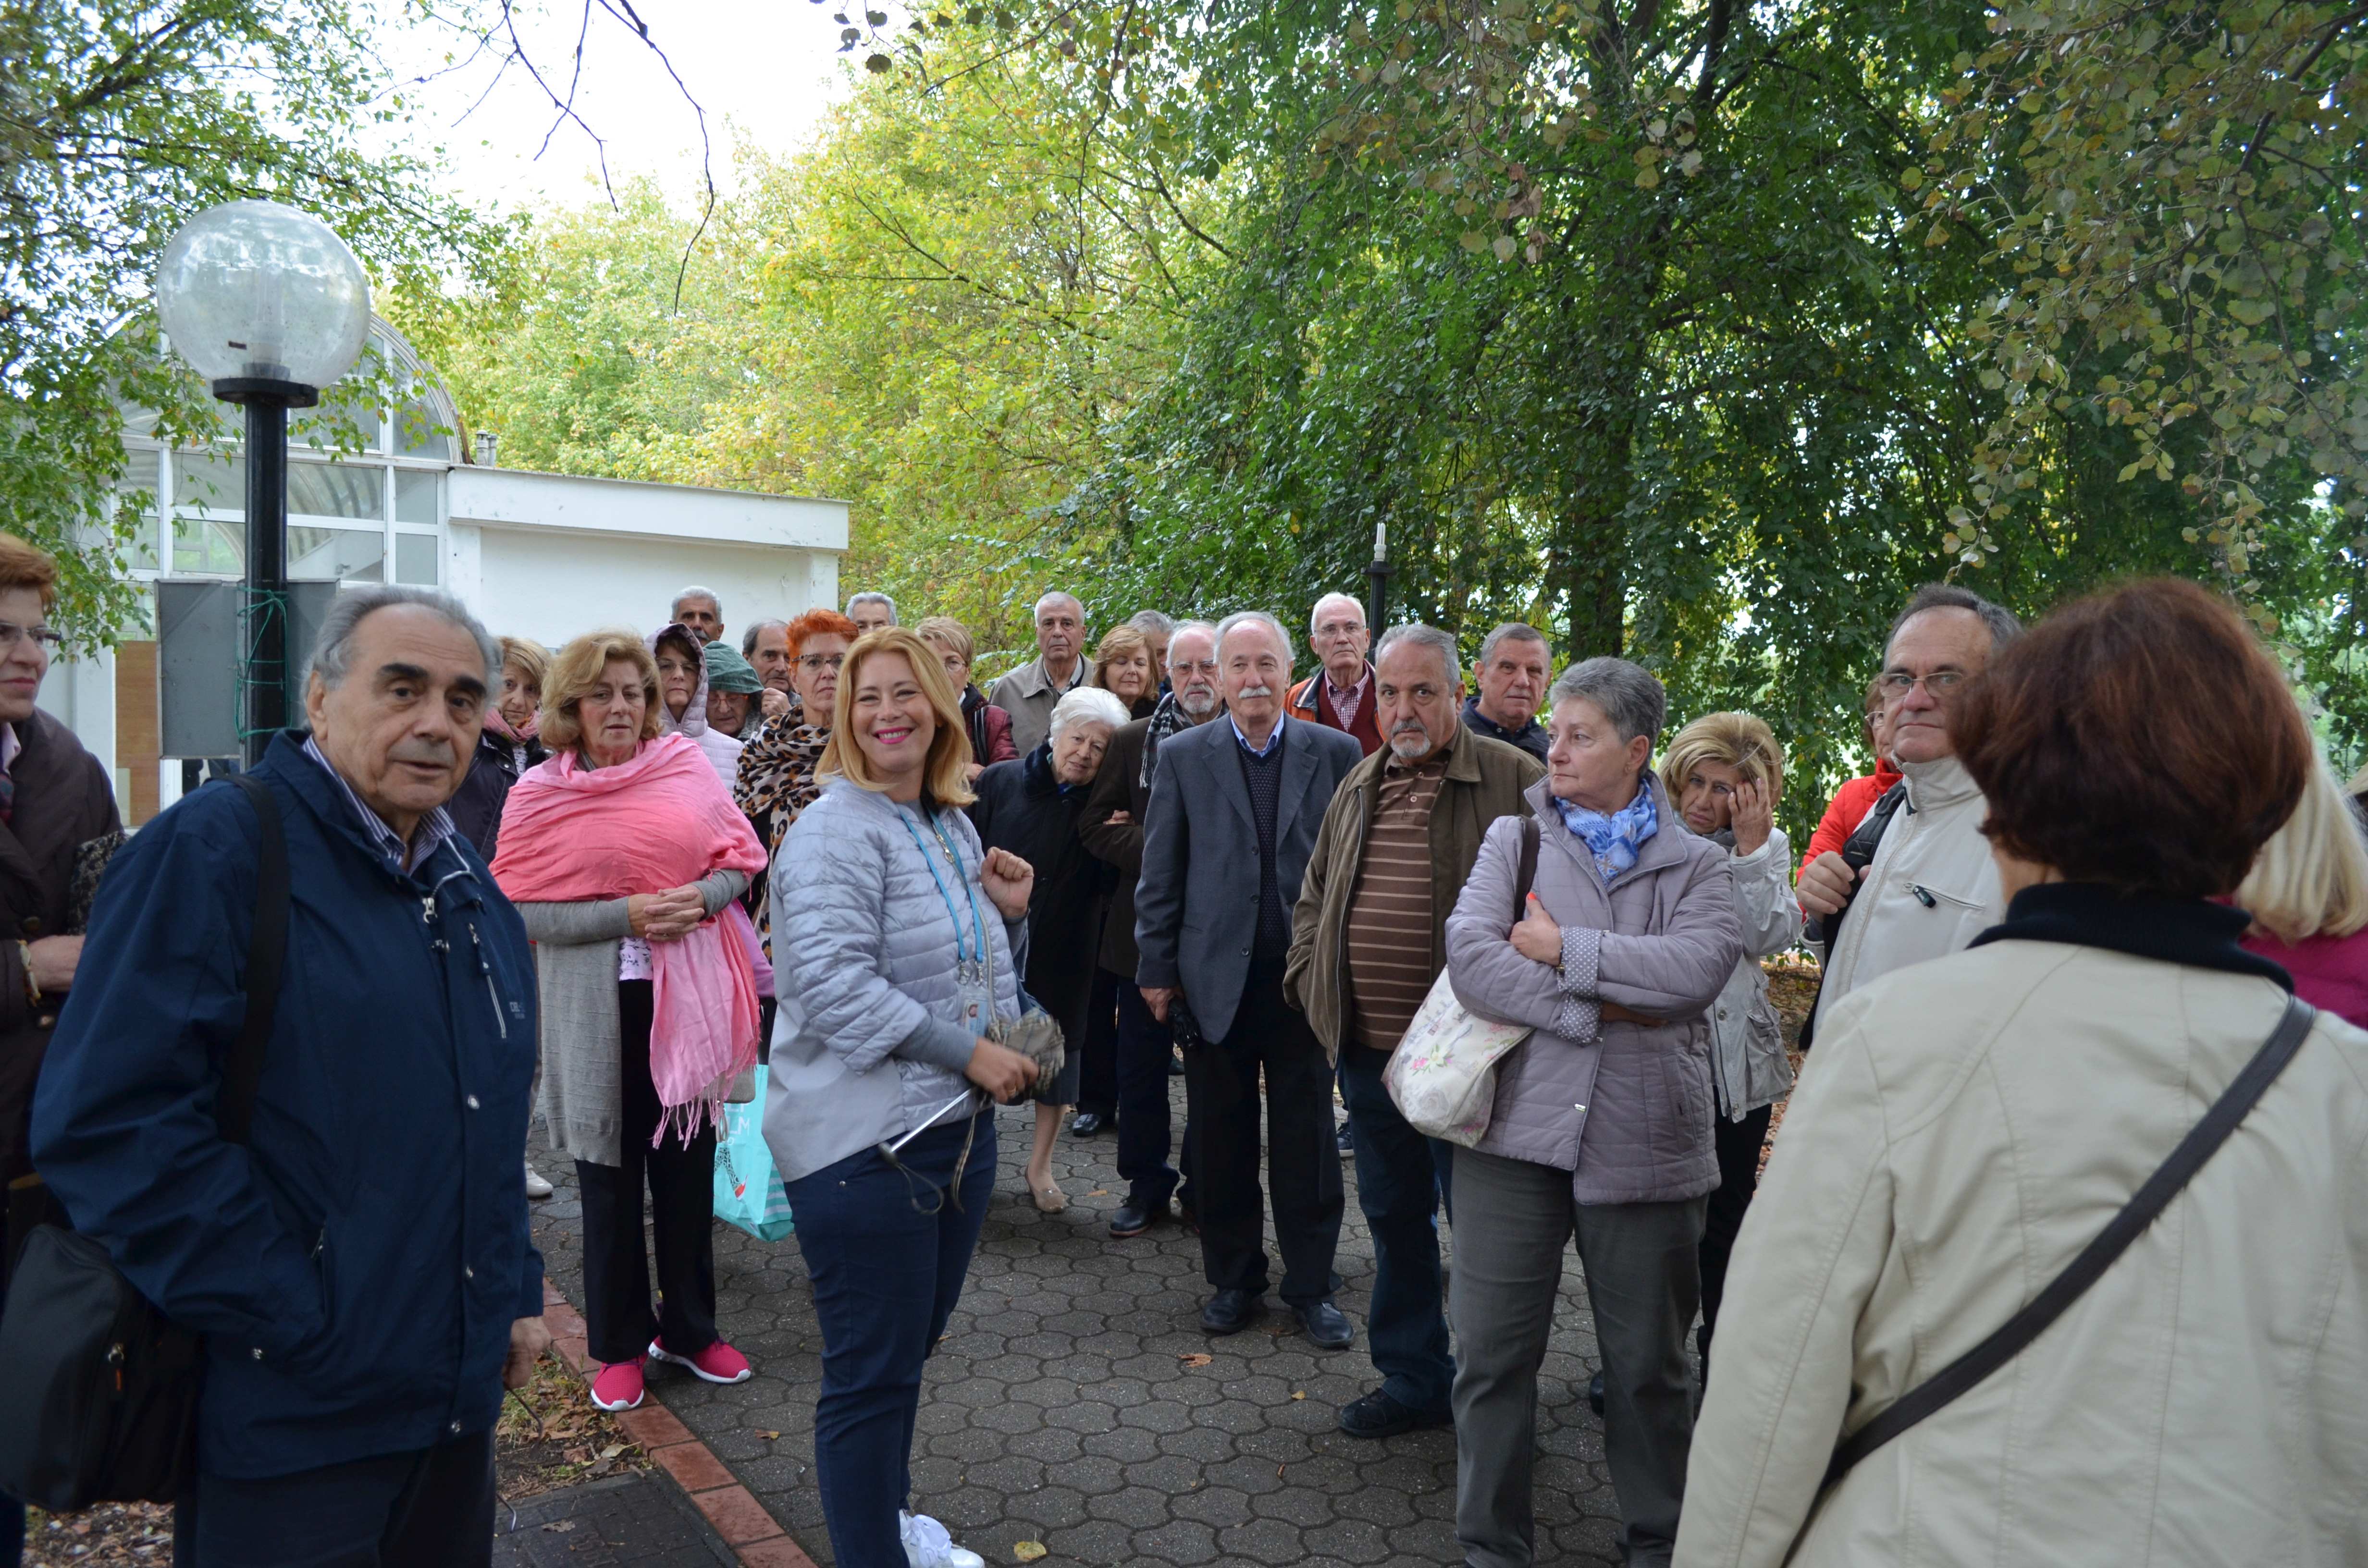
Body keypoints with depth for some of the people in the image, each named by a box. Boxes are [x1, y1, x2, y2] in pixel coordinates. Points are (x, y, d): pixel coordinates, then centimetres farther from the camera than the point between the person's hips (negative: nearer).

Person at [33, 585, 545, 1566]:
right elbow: (112, 1120, -22)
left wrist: (515, 1292, 13)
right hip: (286, 1418, -7)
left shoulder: (470, 888, 9)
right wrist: (294, 1325, -20)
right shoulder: (212, 851, -15)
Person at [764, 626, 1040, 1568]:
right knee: (872, 1374, 3)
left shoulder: (954, 827, 12)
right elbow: (832, 982, -25)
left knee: (913, 1347, 23)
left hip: (958, 1126, 8)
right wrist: (970, 1053, -22)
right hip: (863, 1140, -8)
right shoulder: (837, 831, -14)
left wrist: (1011, 913, 0)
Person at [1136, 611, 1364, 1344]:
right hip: (1216, 976, 1)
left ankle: (1311, 1285, 23)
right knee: (1221, 1141, 11)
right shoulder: (1183, 756, 2)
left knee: (1307, 1139, 8)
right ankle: (1234, 1280, 27)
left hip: (1306, 974, 0)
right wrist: (1157, 966, 1)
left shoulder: (1335, 753, 1)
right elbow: (1160, 873, 3)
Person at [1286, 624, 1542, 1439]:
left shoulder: (1516, 782, -8)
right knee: (1395, 1218, 17)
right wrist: (1309, 981, 9)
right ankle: (1412, 1379, 33)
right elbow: (1314, 897, 20)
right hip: (1368, 1050, 6)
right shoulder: (1359, 788, 11)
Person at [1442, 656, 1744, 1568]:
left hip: (1645, 1143, 0)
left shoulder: (1696, 864, 7)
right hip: (1519, 1128, 1)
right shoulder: (1515, 838, 7)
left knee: (1648, 1362, 13)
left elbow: (1698, 966, -14)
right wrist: (1599, 1010, -12)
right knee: (1491, 1352, 6)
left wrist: (1565, 949, -12)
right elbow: (1471, 957, -9)